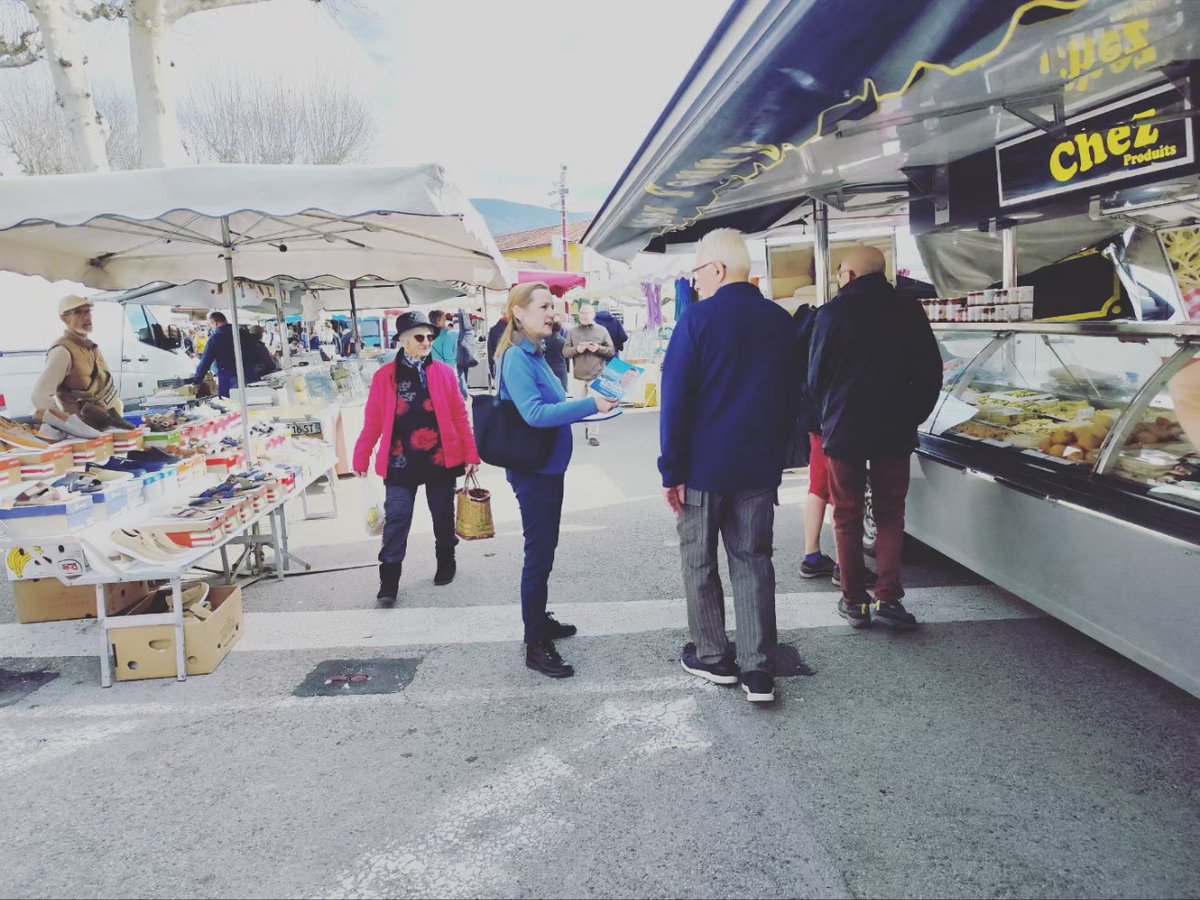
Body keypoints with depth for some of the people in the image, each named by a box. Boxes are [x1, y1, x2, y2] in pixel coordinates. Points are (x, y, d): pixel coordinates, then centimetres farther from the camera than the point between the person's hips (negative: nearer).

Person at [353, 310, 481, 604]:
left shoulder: (444, 373, 0)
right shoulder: (384, 376, -1)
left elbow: (459, 416, 1)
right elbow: (373, 421, 0)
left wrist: (470, 454, -2)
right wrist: (361, 458, 0)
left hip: (441, 459, 1)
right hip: (401, 462, -1)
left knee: (443, 516, 14)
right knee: (396, 520, -2)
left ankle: (446, 563, 35)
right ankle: (389, 581, 5)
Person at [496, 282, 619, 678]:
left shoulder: (534, 355, 12)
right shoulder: (517, 358, -17)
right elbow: (534, 413, -28)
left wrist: (588, 406, 13)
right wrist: (590, 405, -29)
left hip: (547, 467, 10)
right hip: (533, 470, -10)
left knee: (544, 550, 19)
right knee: (538, 554, -4)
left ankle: (539, 620, 35)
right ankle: (535, 645, 5)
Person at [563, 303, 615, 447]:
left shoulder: (602, 330, 4)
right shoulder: (572, 331, 7)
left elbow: (612, 351, 3)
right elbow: (565, 352, 5)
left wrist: (598, 348, -14)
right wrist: (576, 349, -15)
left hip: (597, 375, -2)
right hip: (579, 375, 2)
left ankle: (593, 434, -5)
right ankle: (587, 427, 28)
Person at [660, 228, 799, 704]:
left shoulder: (699, 319, -12)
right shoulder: (780, 321, 5)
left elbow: (676, 400, -14)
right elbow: (791, 396, 11)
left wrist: (671, 470, -9)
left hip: (703, 467, -4)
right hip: (761, 467, 5)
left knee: (699, 562, 11)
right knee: (753, 561, 10)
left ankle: (713, 656, 22)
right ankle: (758, 669, 9)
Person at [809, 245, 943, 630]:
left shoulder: (833, 313, -7)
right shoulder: (909, 312, 0)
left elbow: (815, 376, -1)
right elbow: (930, 373, 1)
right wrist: (911, 418, 11)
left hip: (843, 430, -2)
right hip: (894, 432, 2)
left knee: (847, 516, 9)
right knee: (890, 515, 12)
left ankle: (854, 601, 13)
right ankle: (888, 598, 5)